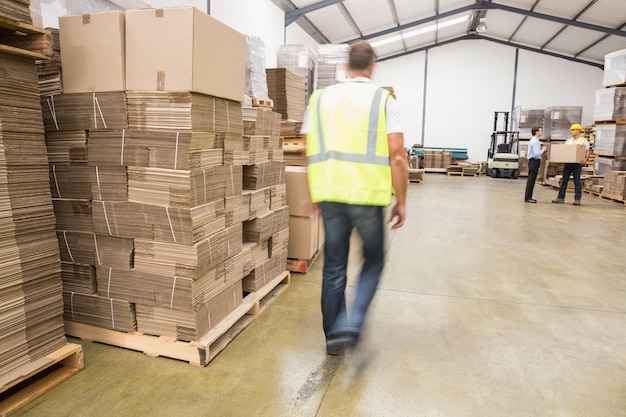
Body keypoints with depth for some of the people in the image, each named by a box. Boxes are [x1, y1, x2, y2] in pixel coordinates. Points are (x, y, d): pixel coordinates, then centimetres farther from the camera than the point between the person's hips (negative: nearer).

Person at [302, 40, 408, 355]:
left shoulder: (320, 97, 9)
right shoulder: (384, 100, 0)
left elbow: (310, 152, 10)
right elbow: (397, 157, -7)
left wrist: (313, 193, 20)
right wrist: (401, 202, 2)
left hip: (330, 194, 3)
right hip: (368, 195, -2)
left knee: (333, 267, 14)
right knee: (373, 261, 18)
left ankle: (333, 335, 26)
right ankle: (350, 326, 6)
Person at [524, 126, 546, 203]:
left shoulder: (533, 140, 17)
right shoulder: (535, 141, -15)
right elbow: (536, 153, -22)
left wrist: (541, 149, 12)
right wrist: (543, 150, -8)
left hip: (533, 161, 11)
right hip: (534, 161, -11)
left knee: (531, 180, 12)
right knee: (531, 180, -8)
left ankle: (528, 197, 17)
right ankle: (527, 197, -5)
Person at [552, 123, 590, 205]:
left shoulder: (583, 141, 1)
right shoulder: (568, 141, 15)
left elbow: (588, 152, -5)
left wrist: (585, 159, -23)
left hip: (577, 163, -5)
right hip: (567, 162, 5)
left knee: (577, 181, -2)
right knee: (564, 180, 5)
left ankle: (577, 199, 3)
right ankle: (561, 197, 9)